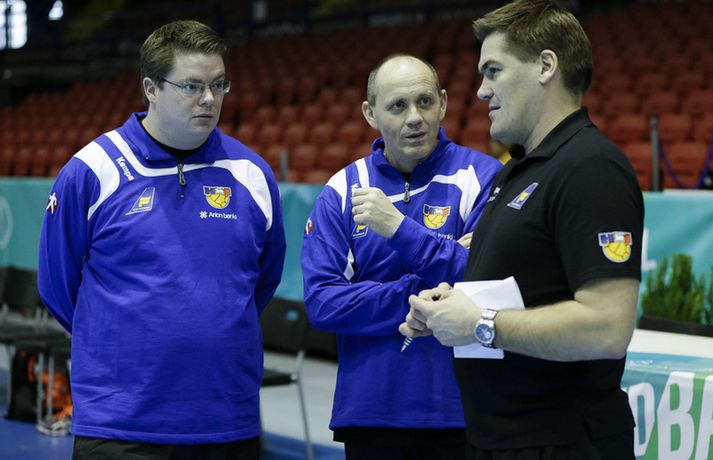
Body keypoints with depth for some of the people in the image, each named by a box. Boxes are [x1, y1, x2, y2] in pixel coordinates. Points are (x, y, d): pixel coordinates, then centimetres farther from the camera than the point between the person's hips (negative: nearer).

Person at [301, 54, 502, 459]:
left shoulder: (483, 178, -5)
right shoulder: (342, 191, 2)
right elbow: (322, 302, -6)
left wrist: (400, 228, -22)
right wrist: (423, 297, -15)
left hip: (460, 411, -2)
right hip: (369, 413, 2)